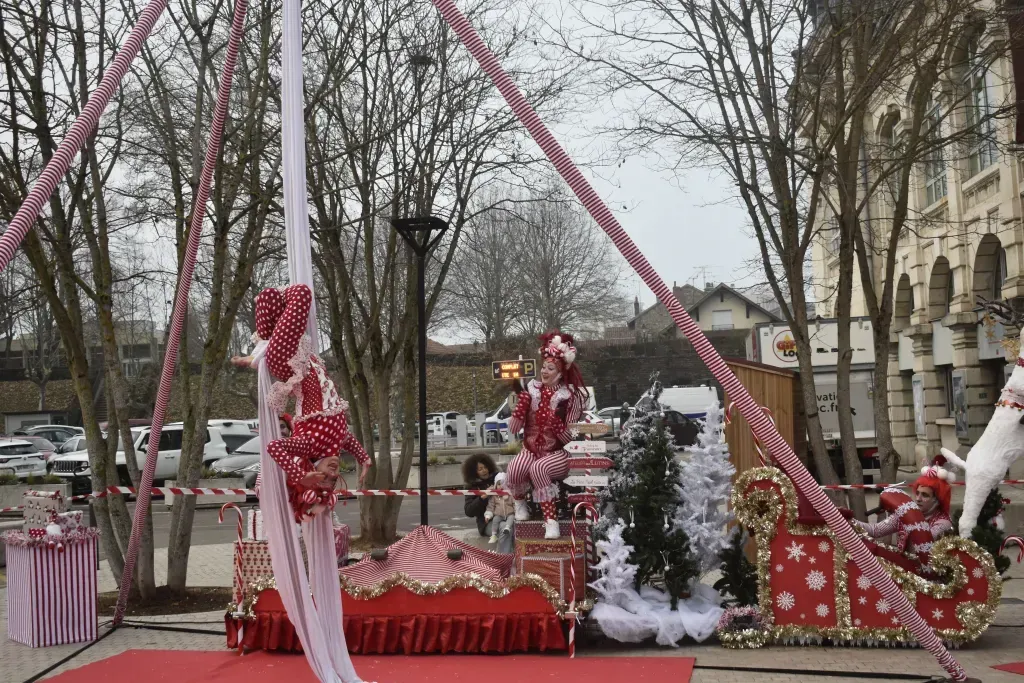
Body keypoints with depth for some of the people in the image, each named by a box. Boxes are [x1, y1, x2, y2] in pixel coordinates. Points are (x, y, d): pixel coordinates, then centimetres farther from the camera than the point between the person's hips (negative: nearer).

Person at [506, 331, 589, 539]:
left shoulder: (569, 396, -6)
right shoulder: (531, 391, 1)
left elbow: (567, 438, -8)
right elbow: (513, 428, -3)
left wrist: (559, 421, -28)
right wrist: (521, 403, -19)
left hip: (557, 452, -2)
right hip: (531, 449, 3)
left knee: (538, 468, -37)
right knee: (514, 469, -32)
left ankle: (550, 521, -30)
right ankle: (519, 502, 1)